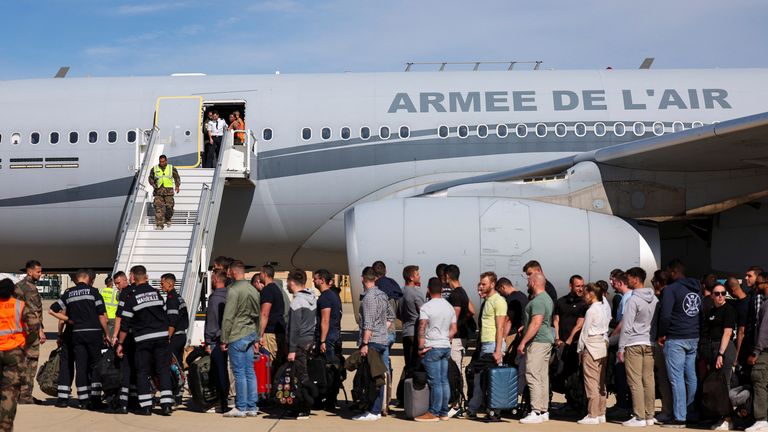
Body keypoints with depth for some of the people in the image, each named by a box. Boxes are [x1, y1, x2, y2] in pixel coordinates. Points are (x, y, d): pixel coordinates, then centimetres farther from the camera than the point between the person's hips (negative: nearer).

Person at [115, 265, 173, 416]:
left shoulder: (131, 297, -4)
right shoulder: (156, 292, 7)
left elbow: (125, 323, -4)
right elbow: (165, 314, 13)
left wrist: (120, 344, 3)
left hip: (143, 339, -3)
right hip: (161, 336, 3)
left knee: (142, 372, 6)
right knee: (163, 369, 5)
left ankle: (146, 406, 3)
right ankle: (166, 405, -2)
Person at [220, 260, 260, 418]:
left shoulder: (233, 290, -12)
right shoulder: (253, 290, 11)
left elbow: (228, 317, -13)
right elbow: (257, 316, 16)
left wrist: (224, 340, -8)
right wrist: (256, 338, 21)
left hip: (237, 336, -7)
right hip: (250, 334, 7)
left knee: (239, 373, -3)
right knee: (250, 372, 9)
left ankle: (241, 408, 1)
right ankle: (252, 407, 12)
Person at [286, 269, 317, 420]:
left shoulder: (297, 301, -14)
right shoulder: (313, 298, 11)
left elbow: (294, 327, -16)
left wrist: (292, 349, -15)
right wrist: (313, 341, 18)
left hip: (300, 343, -8)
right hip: (310, 340, 8)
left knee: (301, 376, -5)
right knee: (305, 375, 12)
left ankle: (303, 410, -2)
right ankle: (302, 407, 17)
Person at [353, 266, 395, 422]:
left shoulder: (368, 297, -13)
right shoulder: (383, 295, 12)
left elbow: (368, 324, -18)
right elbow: (391, 317, 22)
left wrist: (364, 344, -18)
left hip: (372, 342, -8)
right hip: (384, 341, 8)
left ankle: (373, 412, -4)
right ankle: (380, 408, 15)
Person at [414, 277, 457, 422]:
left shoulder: (426, 307, -10)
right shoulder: (449, 307, 11)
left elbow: (422, 329, -16)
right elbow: (453, 329, 13)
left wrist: (420, 346, -11)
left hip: (432, 347, -7)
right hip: (446, 347, 7)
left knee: (435, 382, -6)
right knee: (444, 380, 9)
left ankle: (433, 413, -2)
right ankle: (444, 412, 13)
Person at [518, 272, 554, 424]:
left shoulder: (538, 301, -16)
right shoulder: (547, 298, 18)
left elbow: (536, 323, -23)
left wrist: (523, 342, -22)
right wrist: (525, 327, 26)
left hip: (537, 342, -11)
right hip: (546, 341, 11)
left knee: (533, 377, -11)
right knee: (543, 377, 12)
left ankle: (536, 412, -13)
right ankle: (544, 411, 15)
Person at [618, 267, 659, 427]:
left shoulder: (633, 300, -12)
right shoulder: (654, 299, 10)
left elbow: (626, 326, -13)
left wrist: (621, 348, -9)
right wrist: (654, 339, 17)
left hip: (634, 344, -7)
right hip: (650, 343, 7)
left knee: (635, 381, -5)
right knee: (648, 380, 8)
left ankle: (639, 417, -5)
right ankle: (649, 416, 11)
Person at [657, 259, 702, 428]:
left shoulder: (671, 289, -9)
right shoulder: (697, 289, 14)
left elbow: (665, 314, -17)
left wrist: (662, 334, -4)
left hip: (676, 339, -7)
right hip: (694, 338, 7)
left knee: (677, 378, -6)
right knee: (691, 377, 12)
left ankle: (680, 418, -7)